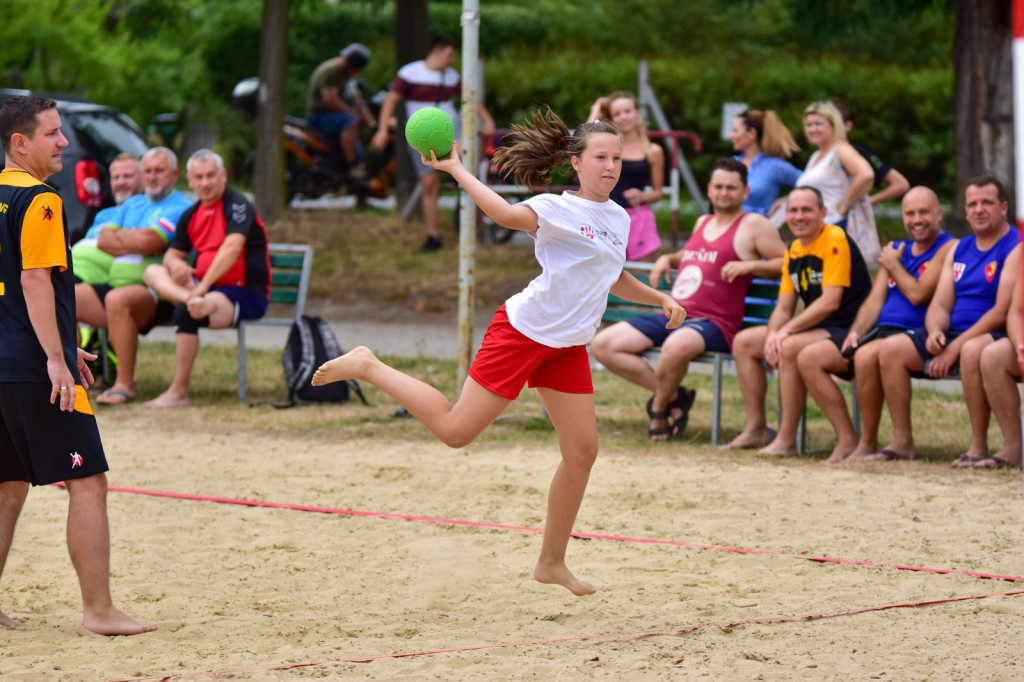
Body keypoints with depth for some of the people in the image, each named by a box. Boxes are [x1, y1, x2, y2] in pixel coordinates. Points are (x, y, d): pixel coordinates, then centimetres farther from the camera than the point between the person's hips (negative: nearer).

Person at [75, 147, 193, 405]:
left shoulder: (179, 207, -2)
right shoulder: (132, 204, 23)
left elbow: (149, 240, -17)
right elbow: (103, 240, 11)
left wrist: (121, 235, 3)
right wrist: (137, 244, -4)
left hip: (154, 292, -8)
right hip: (116, 284, 8)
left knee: (117, 300, -39)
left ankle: (125, 383, -31)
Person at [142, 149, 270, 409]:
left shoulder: (237, 205, -10)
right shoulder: (192, 215, 15)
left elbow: (232, 247, -26)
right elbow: (173, 254, 18)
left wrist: (203, 287, -34)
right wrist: (176, 263, -10)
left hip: (246, 294, -8)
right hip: (209, 289, 8)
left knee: (184, 312, -32)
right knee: (152, 272, -8)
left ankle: (179, 392, -26)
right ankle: (194, 301, -39)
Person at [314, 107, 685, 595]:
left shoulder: (618, 219, 9)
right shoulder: (557, 208, -14)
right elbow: (508, 214, -36)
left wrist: (660, 299, 19)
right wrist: (456, 170, -37)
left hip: (567, 348, 7)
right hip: (523, 331, -7)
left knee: (582, 451, 1)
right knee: (455, 430, -7)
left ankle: (551, 562, 14)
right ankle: (367, 367, 12)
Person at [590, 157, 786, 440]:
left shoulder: (754, 226, 2)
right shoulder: (703, 223, 23)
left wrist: (749, 265, -17)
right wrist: (667, 259, 22)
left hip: (713, 323, -8)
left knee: (677, 346, -43)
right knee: (602, 345, -6)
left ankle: (659, 412, -14)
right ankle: (672, 395, -5)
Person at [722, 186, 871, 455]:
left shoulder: (835, 241, -15)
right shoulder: (794, 250, 12)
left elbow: (830, 302, -22)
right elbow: (784, 307, 10)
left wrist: (786, 332, -20)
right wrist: (772, 335, -12)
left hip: (848, 332, -9)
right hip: (814, 329, 9)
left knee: (790, 347, -34)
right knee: (743, 342, 4)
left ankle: (787, 440, -28)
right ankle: (756, 429, 5)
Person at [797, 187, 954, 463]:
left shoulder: (948, 248, -3)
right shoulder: (896, 250, 22)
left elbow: (918, 294, -14)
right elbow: (874, 301, 18)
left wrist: (893, 266, 3)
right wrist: (856, 332, -1)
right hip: (879, 330, 8)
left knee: (867, 355, -38)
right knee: (809, 357, -7)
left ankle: (868, 443, -23)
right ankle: (846, 440, -10)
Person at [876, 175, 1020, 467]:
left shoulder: (1015, 247, -9)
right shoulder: (960, 249, 16)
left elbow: (1003, 311, -18)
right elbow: (940, 304, 13)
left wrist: (955, 347, -21)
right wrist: (935, 332, -13)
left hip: (996, 334, -8)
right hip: (953, 334, 8)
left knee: (972, 351, -41)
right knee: (891, 348, -9)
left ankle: (979, 446, -31)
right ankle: (902, 442, -7)